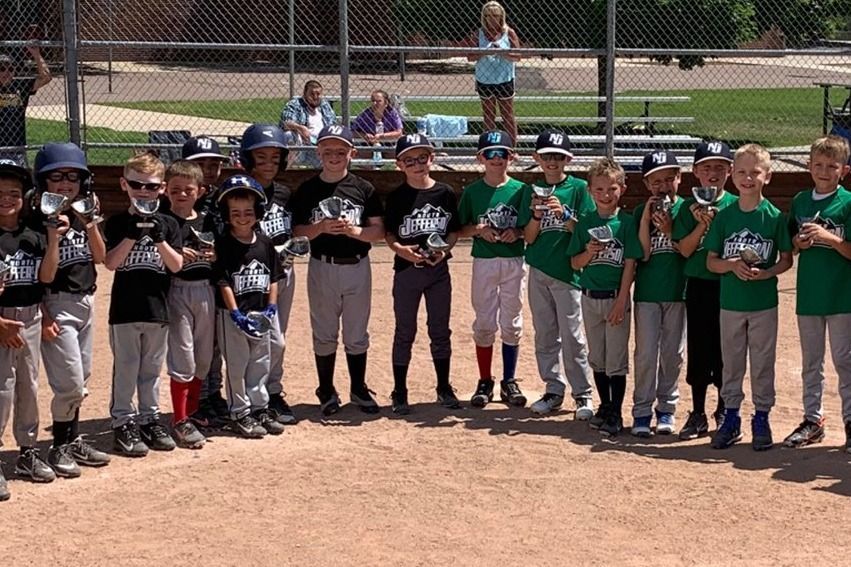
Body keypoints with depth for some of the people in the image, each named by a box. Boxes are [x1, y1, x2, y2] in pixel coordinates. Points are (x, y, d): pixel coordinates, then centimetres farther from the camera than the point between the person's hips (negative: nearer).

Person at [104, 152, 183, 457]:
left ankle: (150, 419, 23)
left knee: (152, 369, 13)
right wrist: (132, 235, -21)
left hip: (157, 306, 2)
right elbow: (110, 262, -11)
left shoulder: (168, 224, 4)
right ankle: (123, 423, 8)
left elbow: (177, 265, -3)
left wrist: (159, 239, -18)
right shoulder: (118, 223, -1)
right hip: (125, 307, -2)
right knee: (126, 368, 2)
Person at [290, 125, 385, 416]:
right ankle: (327, 392, 19)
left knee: (357, 334, 10)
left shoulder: (364, 189, 0)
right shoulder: (307, 190, 0)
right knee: (324, 334, 8)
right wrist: (320, 228, -19)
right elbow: (296, 230, -1)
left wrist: (353, 230, -18)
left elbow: (378, 230, -1)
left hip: (357, 267, 0)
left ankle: (359, 389, 23)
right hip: (322, 268, 0)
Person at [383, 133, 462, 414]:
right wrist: (400, 249, -20)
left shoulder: (445, 193, 0)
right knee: (404, 332, 5)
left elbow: (454, 230, 5)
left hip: (439, 269, 2)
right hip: (406, 270, -2)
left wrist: (445, 249, -13)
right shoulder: (397, 197, -3)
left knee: (440, 330, 11)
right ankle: (399, 393, 13)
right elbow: (389, 233, -1)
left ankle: (444, 388, 23)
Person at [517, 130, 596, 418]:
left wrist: (563, 214, -20)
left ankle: (583, 394, 3)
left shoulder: (578, 188, -1)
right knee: (544, 334, 9)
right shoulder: (532, 191, 8)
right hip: (538, 270, 4)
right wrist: (536, 215, -11)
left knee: (572, 335, -4)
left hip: (567, 270, -4)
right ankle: (553, 389, 18)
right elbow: (528, 237, 6)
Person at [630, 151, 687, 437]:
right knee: (646, 353, -1)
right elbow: (643, 253, -7)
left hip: (678, 290, 0)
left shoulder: (686, 209, 1)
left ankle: (666, 408, 18)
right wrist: (646, 218, -14)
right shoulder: (641, 212, 2)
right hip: (647, 292, 0)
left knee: (672, 354, 7)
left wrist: (668, 229, -17)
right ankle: (642, 411, 4)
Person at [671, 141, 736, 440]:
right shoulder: (689, 208, 3)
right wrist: (703, 224, -14)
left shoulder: (735, 205, 0)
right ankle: (698, 414, 16)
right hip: (698, 285, 1)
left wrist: (715, 222, -15)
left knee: (725, 349, 5)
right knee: (698, 350, 6)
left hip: (728, 284, -1)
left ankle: (723, 411, 19)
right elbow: (685, 250, -3)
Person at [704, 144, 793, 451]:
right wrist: (732, 265, -17)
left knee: (762, 363, 5)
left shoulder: (774, 216, -4)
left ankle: (762, 419, 17)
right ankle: (731, 419, 21)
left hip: (764, 302, -2)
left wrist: (764, 273, -18)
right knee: (731, 362, 10)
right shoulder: (724, 216, 1)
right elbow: (711, 261, 3)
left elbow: (786, 260, -1)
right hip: (730, 301, 2)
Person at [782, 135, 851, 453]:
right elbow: (791, 242, 16)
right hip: (808, 294, 5)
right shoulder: (800, 201, 7)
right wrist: (798, 243, -5)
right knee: (810, 362, 12)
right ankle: (812, 420, 22)